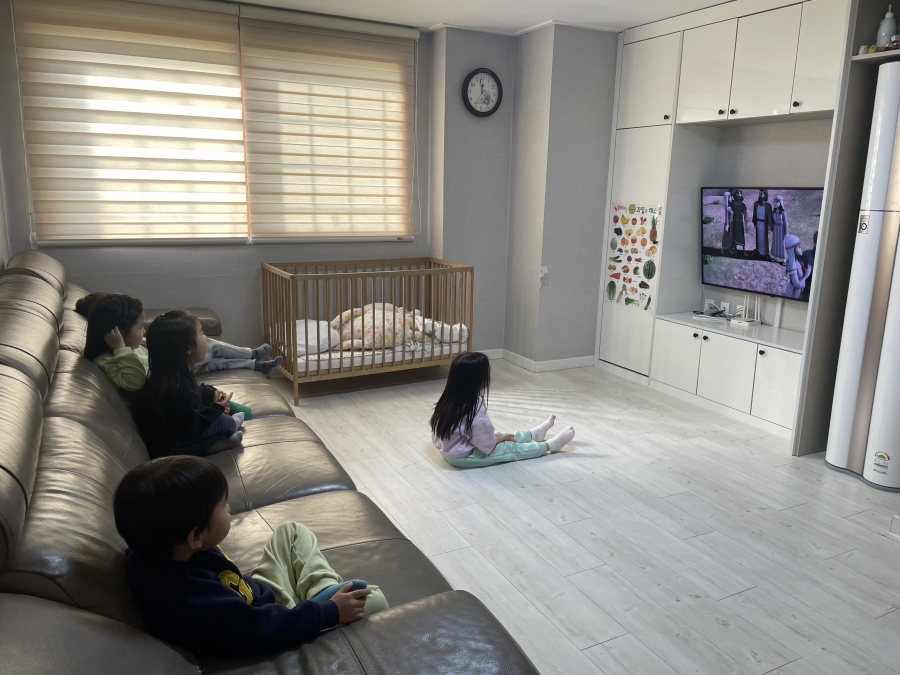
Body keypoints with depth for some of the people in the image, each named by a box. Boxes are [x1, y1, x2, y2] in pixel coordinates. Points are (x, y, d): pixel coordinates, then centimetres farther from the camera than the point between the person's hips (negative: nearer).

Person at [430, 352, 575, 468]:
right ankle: (550, 445, 22)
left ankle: (534, 434, 42)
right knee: (511, 448, 6)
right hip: (463, 457, -8)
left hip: (450, 448, 8)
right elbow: (488, 445, -20)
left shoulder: (451, 398, -7)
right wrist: (502, 437, 1)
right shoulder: (475, 410, -31)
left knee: (502, 437, 23)